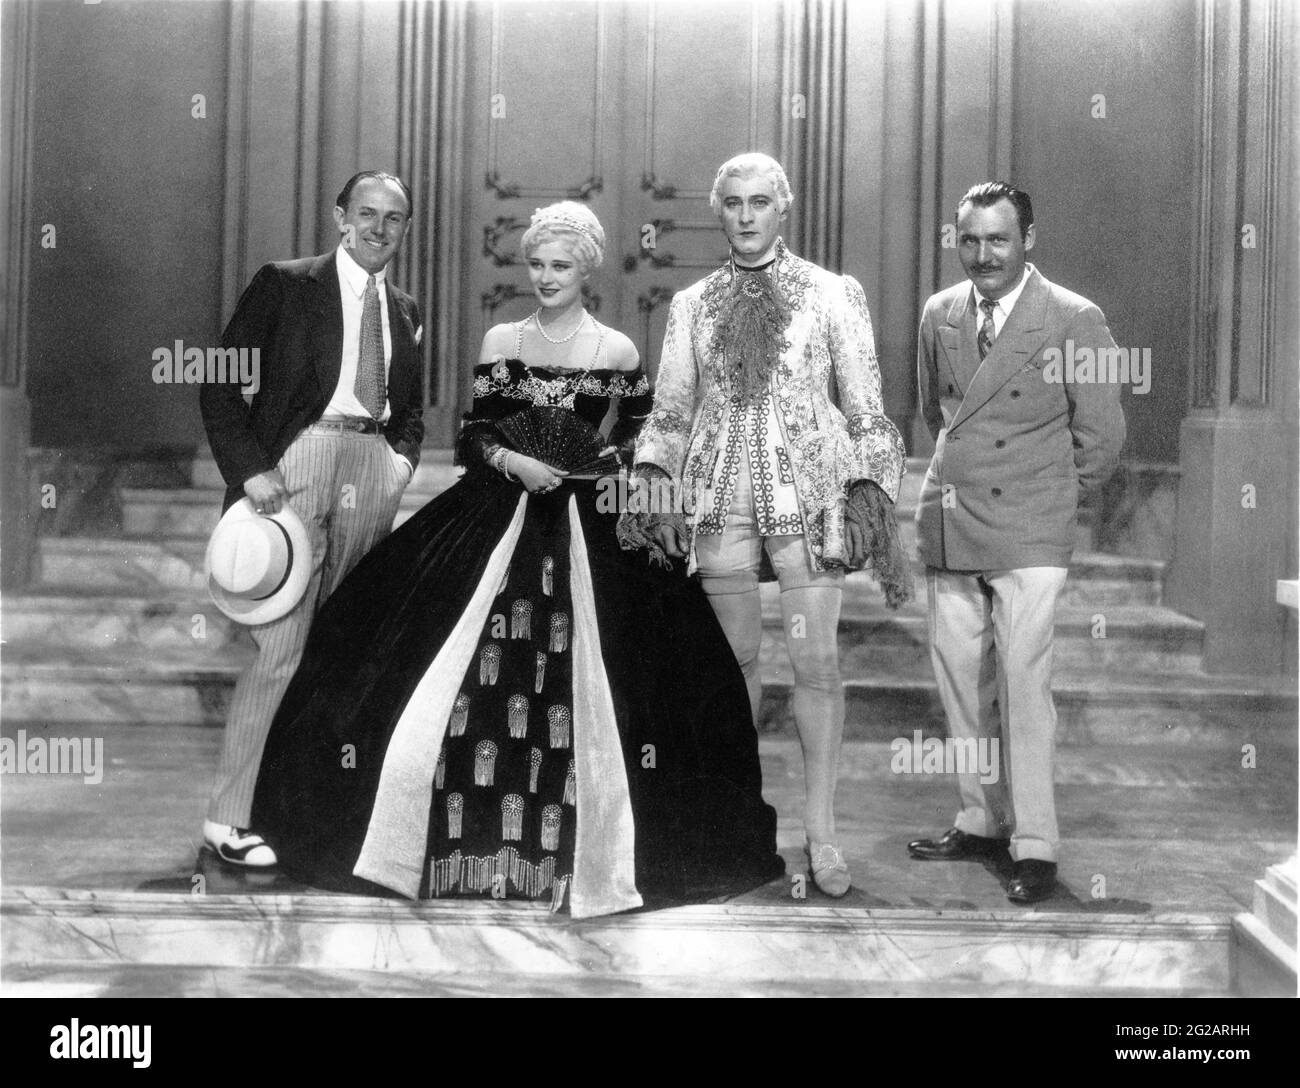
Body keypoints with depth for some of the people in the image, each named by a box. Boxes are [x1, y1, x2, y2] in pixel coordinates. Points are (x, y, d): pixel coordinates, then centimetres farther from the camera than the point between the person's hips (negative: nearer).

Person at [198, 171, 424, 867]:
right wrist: (248, 468, -12)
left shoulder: (404, 311, 19)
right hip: (296, 466, -5)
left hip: (374, 474, 6)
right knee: (281, 647, -9)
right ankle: (228, 816, 0)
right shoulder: (285, 284, 2)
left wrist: (404, 457, 9)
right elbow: (221, 383, -2)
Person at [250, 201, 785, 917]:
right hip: (498, 520, 2)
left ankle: (573, 855, 12)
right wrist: (512, 461, -10)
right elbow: (473, 433, 8)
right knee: (476, 680, -3)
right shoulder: (500, 342, 9)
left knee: (577, 687, -3)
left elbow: (641, 440, 8)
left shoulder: (617, 351, 3)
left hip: (585, 528, -1)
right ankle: (472, 840, 13)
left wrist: (608, 467, -11)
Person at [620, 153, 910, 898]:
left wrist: (869, 493, -2)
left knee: (818, 656, -6)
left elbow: (865, 405, 6)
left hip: (810, 486, -2)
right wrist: (655, 481, -1)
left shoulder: (834, 294, 7)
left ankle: (821, 830, 3)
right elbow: (671, 408, 13)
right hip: (720, 489, 2)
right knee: (736, 655, 4)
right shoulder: (692, 305, 13)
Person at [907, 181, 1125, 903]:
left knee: (1024, 681, -7)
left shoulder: (1074, 321, -7)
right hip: (947, 524, 5)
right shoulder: (939, 315, 9)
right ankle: (981, 821, 24)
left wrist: (1051, 493, 6)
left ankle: (1034, 846, 2)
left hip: (1028, 532, -5)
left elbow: (1103, 435, -1)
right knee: (958, 676, 10)